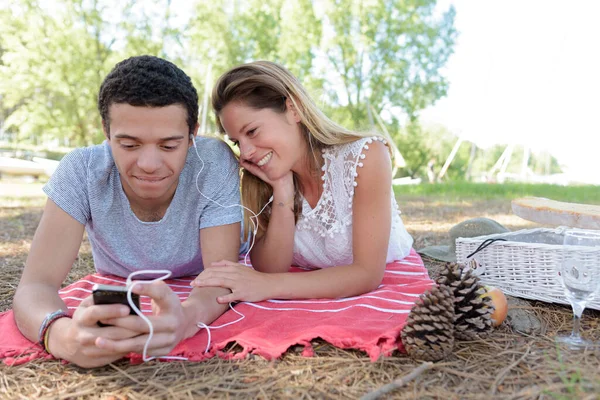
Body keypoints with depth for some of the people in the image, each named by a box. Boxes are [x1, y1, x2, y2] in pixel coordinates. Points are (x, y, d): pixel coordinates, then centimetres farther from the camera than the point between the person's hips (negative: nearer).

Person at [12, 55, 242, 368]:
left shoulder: (215, 163, -29)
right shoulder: (81, 171, -26)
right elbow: (35, 286, -31)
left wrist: (186, 318, -56)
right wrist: (61, 333, -56)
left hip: (197, 302, -1)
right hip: (114, 303, 2)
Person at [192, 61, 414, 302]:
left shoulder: (365, 155, -20)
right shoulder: (260, 178, -9)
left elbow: (368, 273, -23)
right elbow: (269, 271, -13)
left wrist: (269, 285, -32)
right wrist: (282, 190, -23)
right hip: (313, 296, 3)